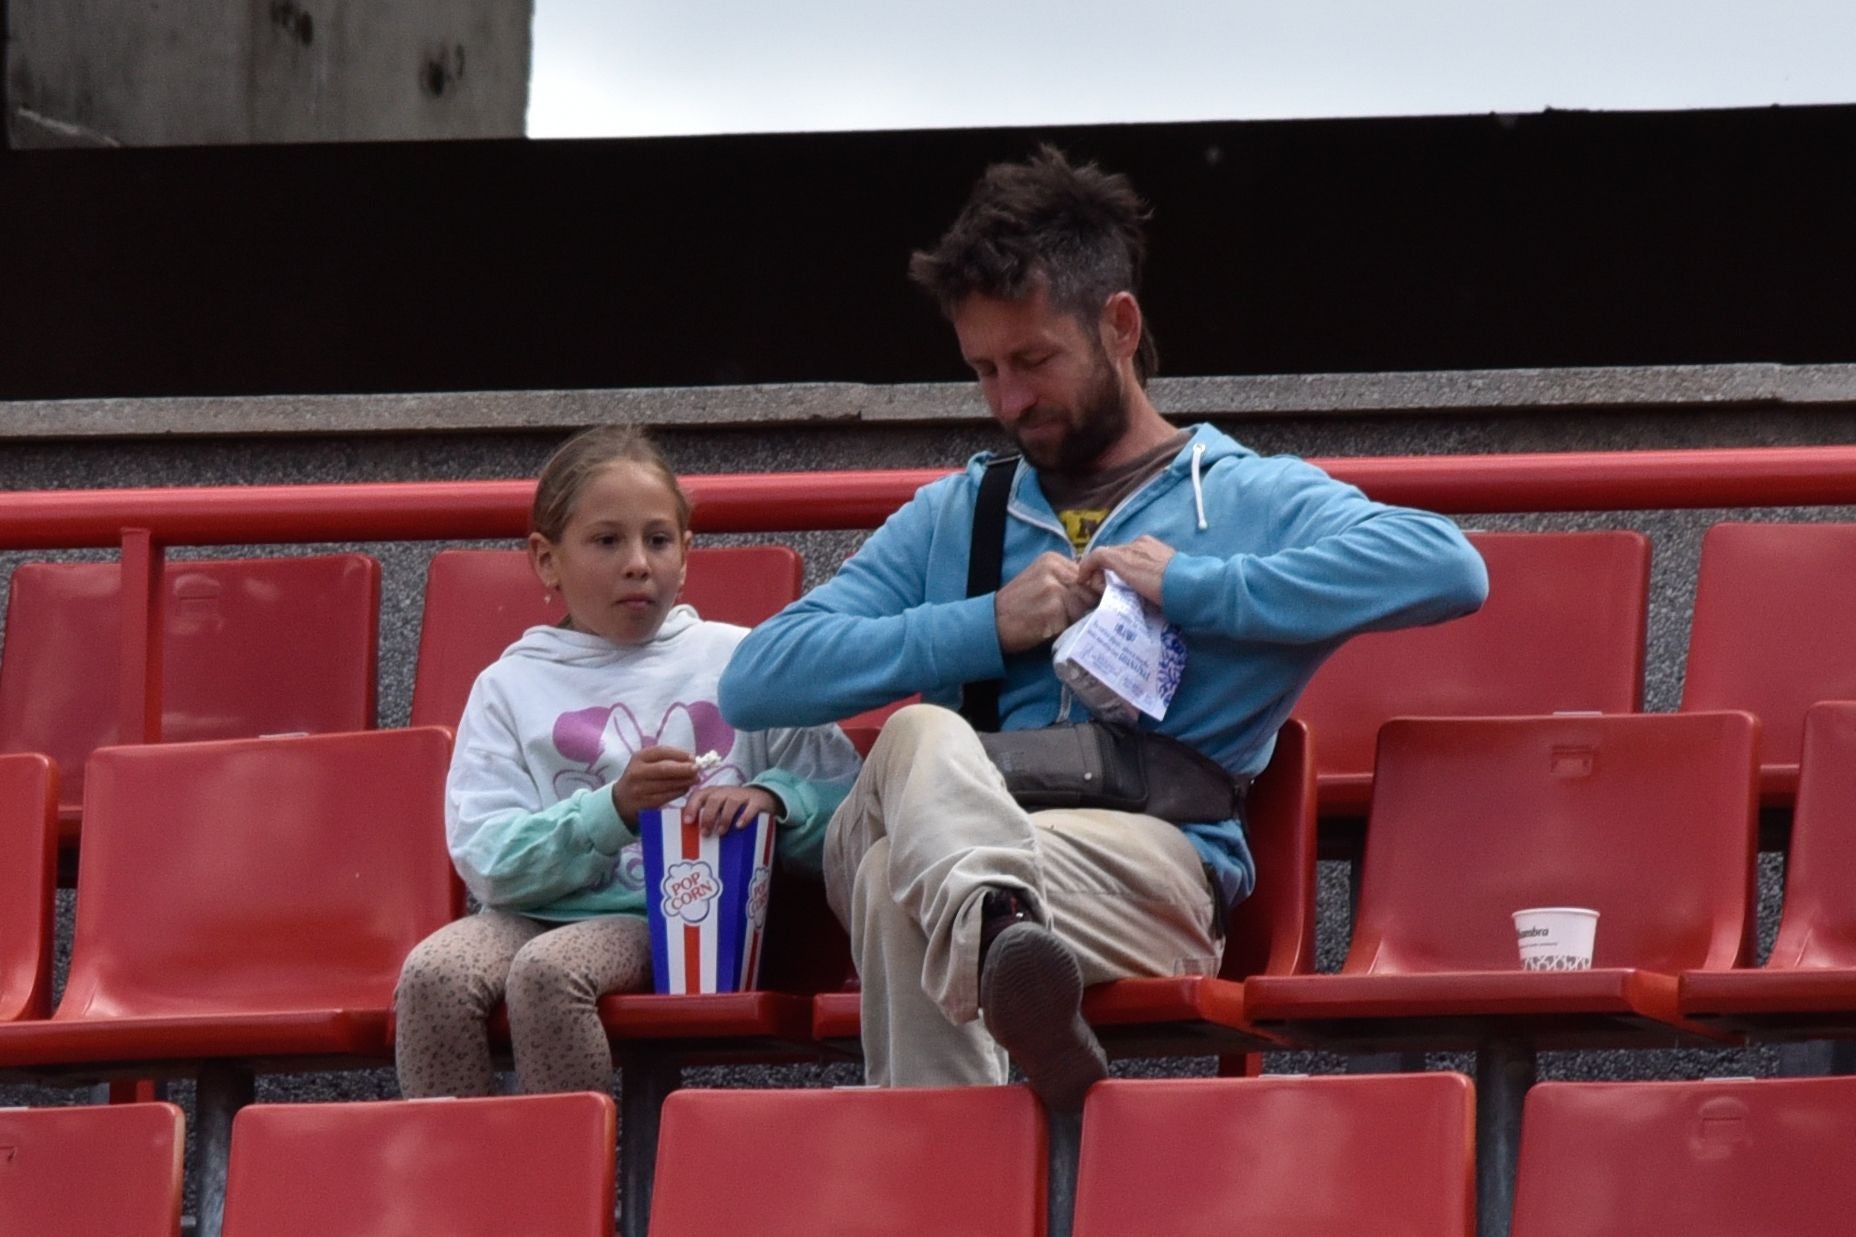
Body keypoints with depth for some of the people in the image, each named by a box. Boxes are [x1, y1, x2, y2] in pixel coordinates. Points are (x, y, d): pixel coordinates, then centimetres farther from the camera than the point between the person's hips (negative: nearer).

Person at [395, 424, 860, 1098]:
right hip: (539, 909, 2)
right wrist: (613, 810, -15)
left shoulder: (735, 660, 13)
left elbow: (841, 796, 5)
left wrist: (771, 798, -17)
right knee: (433, 972, -29)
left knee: (545, 971, -32)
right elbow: (487, 860, 0)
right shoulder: (512, 686, 14)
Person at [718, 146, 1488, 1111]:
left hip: (1150, 863, -2)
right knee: (921, 740, -36)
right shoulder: (949, 519, 30)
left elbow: (1449, 569, -4)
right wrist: (988, 626, 4)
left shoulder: (1253, 501, 18)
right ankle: (1005, 929, -66)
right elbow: (755, 683, 15)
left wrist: (1189, 589, -5)